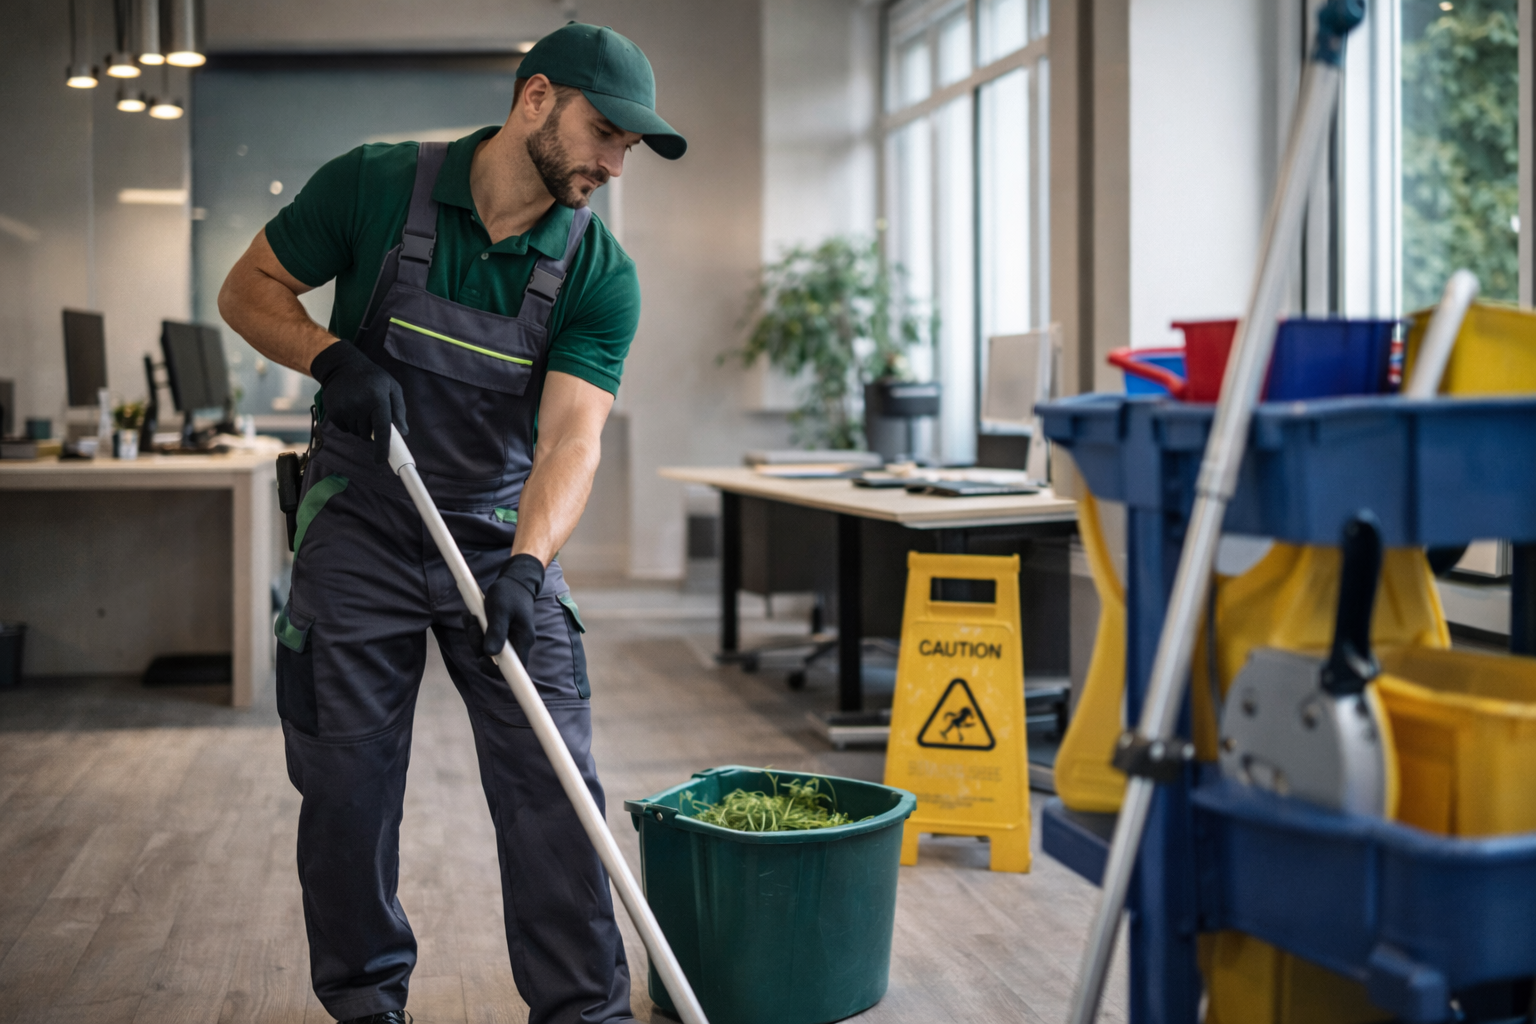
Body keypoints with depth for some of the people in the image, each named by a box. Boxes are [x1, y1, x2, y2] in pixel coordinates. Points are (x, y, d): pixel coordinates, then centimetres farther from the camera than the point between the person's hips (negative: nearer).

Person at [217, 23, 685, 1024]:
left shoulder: (601, 275, -9)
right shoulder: (375, 186, -11)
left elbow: (571, 436, -18)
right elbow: (250, 289, 0)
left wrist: (526, 563, -34)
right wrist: (333, 358, -19)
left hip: (503, 537, 1)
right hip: (360, 528, -1)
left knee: (552, 781, -3)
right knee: (348, 783, 4)